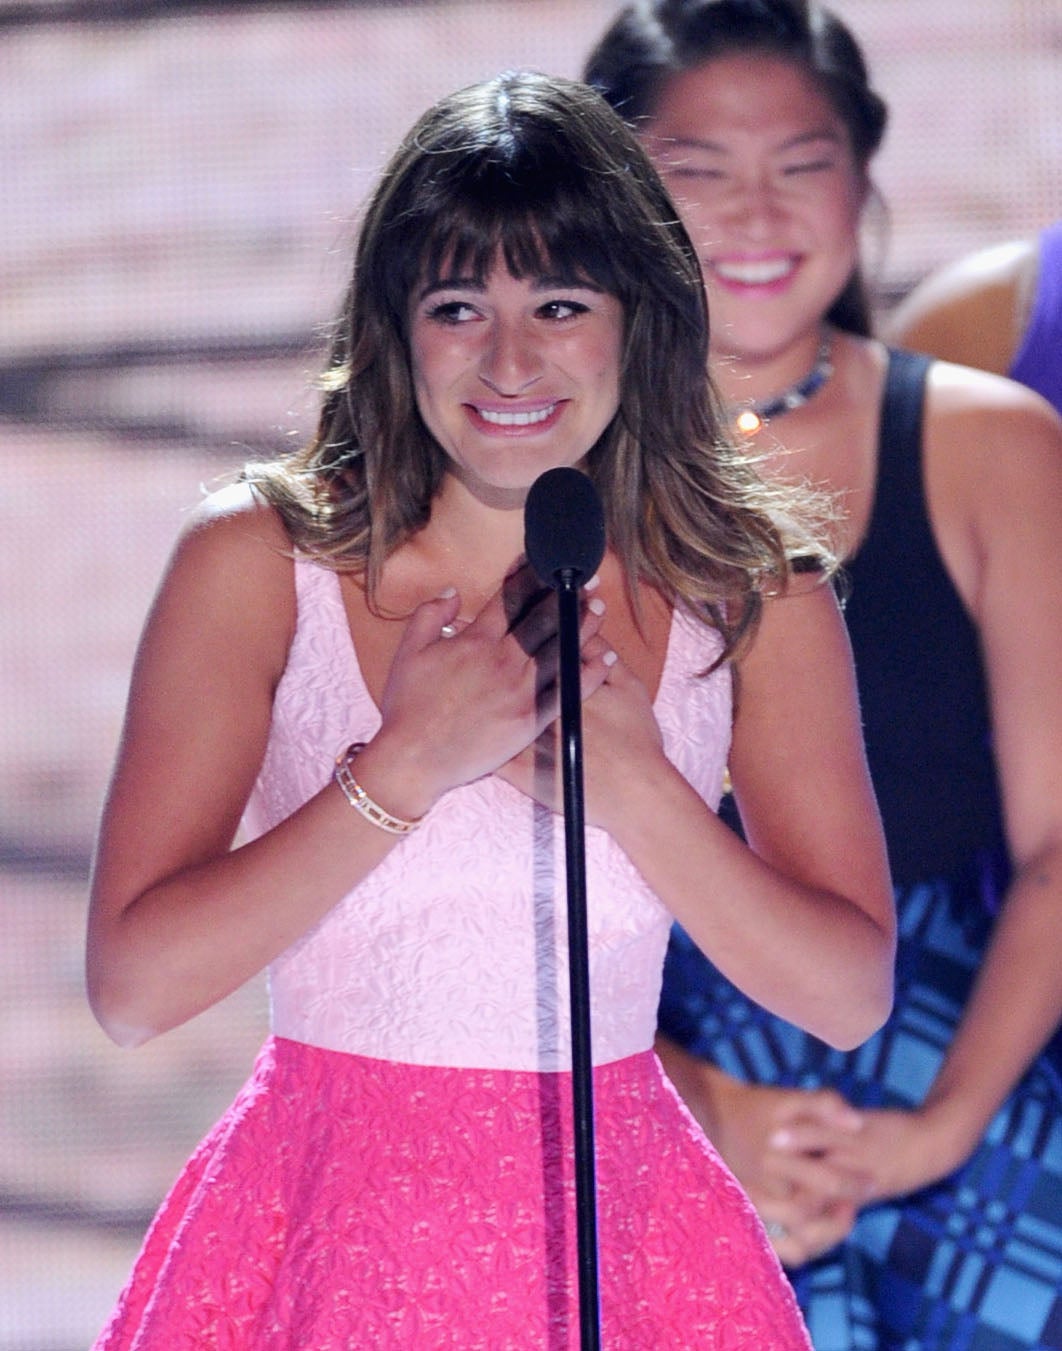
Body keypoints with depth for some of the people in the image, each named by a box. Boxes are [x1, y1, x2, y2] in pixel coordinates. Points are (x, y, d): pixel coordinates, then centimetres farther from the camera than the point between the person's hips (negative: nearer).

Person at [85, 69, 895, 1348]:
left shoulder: (757, 595, -1)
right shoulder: (256, 561, -6)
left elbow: (850, 994, -4)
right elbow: (132, 984, -12)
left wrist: (631, 784, -15)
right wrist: (408, 768, -17)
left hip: (619, 1231, 1)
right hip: (331, 1229, -1)